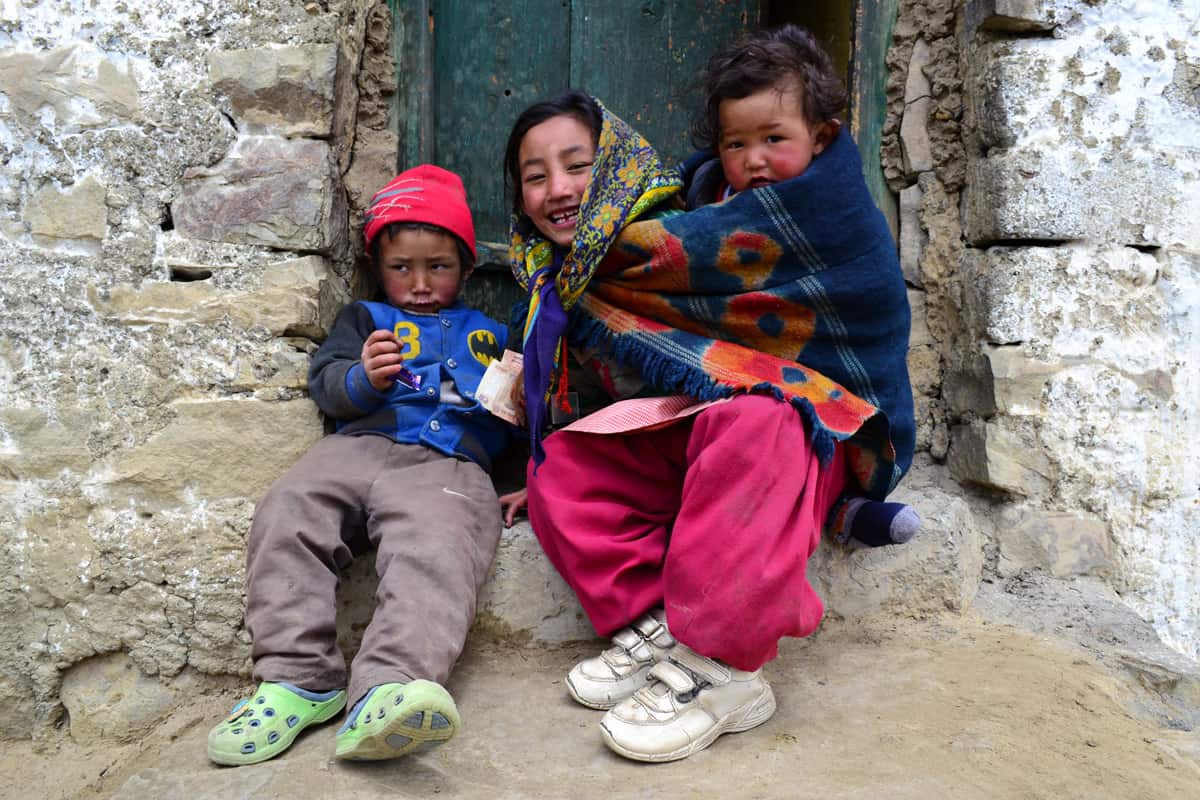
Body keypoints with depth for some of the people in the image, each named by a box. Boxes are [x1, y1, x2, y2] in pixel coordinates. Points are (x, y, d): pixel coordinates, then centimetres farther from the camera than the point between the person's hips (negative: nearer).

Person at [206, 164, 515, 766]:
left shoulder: (488, 333, 33)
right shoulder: (365, 317, 31)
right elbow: (325, 383, 15)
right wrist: (364, 378, -8)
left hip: (448, 463, -2)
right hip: (359, 446, 2)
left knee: (435, 555, -35)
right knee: (285, 518, -27)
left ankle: (384, 694, -54)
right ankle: (299, 679, -24)